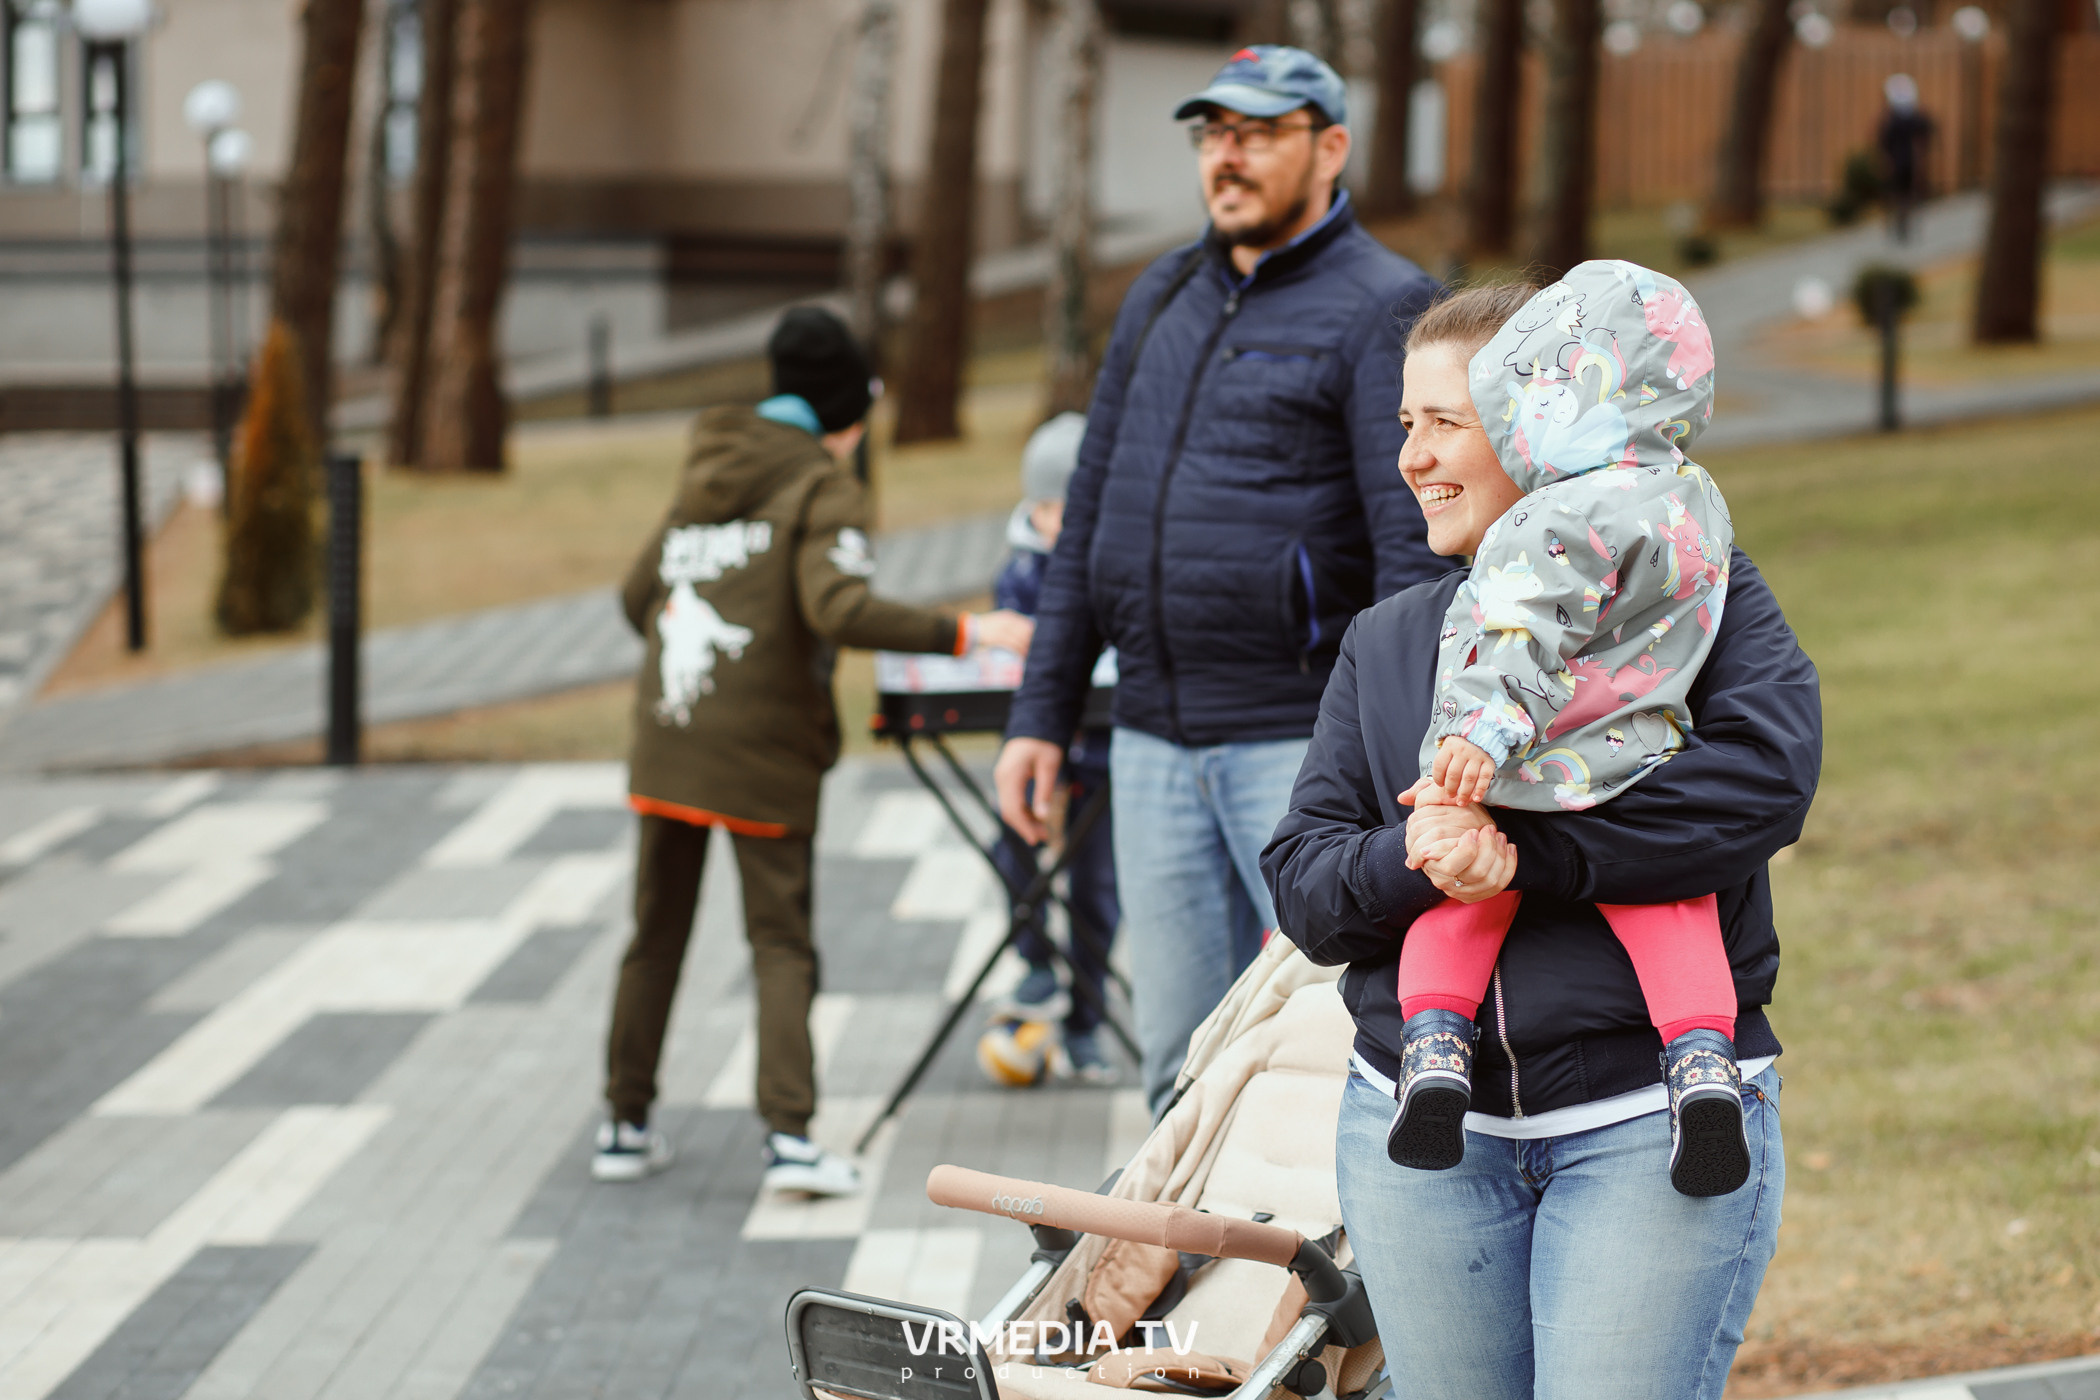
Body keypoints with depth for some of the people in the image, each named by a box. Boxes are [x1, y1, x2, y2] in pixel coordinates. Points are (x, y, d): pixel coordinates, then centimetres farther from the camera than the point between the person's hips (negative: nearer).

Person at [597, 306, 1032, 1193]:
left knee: (657, 931, 12)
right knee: (780, 943, 1)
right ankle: (788, 1136, -9)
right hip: (762, 752, -5)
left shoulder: (706, 477, 15)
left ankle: (626, 1126, 16)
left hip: (666, 737, 5)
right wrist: (960, 635, -18)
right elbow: (840, 610, -21)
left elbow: (639, 595, 20)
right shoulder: (824, 489, -6)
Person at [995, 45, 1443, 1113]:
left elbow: (1416, 549, -14)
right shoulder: (1163, 300, 16)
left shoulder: (1381, 312, -6)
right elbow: (1091, 516, 19)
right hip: (1156, 743, 7)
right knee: (1181, 1056, 10)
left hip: (1304, 741, -7)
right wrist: (1041, 714, 14)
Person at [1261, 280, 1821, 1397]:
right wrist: (1414, 863, -15)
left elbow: (1763, 777, -17)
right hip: (1420, 1127, 5)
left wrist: (1523, 848, -20)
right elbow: (1301, 882, 8)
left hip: (1652, 1123, -4)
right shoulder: (1382, 643, 15)